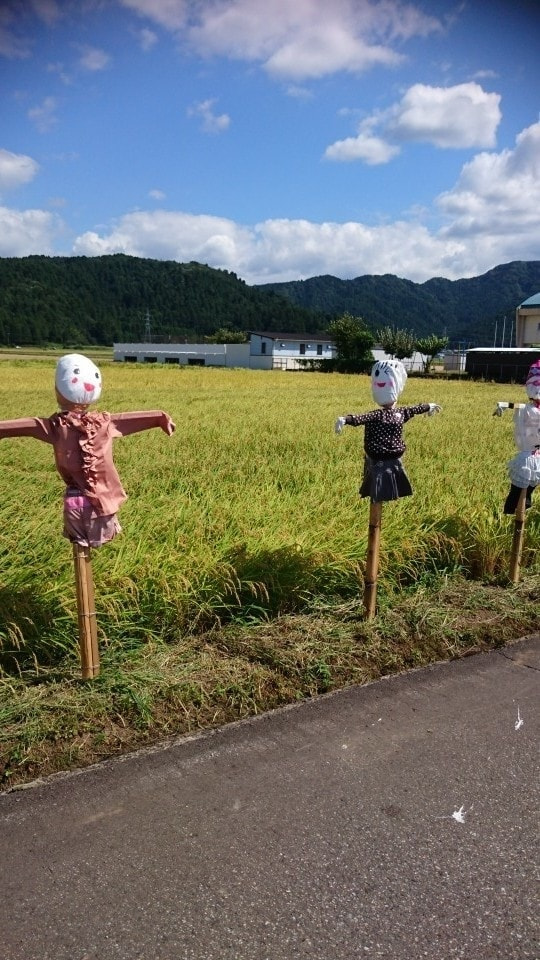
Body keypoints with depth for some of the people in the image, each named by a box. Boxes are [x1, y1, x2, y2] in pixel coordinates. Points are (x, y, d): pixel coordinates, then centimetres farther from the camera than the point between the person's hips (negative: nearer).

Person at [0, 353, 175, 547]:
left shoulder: (56, 426, -11)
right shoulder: (105, 423, -6)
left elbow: (20, 425, -11)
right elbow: (135, 418, 5)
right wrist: (161, 417, 20)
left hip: (75, 499, -1)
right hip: (103, 497, 1)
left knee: (81, 546, 12)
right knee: (98, 541, 18)